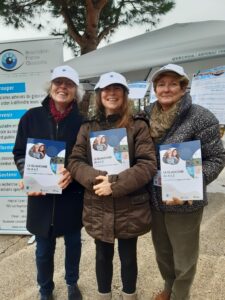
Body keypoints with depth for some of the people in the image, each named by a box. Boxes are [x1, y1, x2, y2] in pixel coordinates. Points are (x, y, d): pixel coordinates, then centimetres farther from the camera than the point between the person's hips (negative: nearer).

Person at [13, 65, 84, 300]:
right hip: (40, 195, 0)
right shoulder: (32, 117, -1)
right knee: (44, 249, 14)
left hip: (72, 195, 0)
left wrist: (72, 173, -19)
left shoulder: (81, 121, -3)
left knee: (73, 242, 17)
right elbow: (19, 152, 3)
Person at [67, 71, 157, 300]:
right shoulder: (87, 128, 4)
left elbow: (148, 163, -12)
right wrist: (96, 178, -19)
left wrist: (115, 185, -21)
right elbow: (74, 161, 0)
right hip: (98, 208, 2)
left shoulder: (138, 126, -5)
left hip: (131, 208, -2)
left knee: (128, 257, 17)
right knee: (103, 256, 20)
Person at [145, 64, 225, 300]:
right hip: (154, 200, 5)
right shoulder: (147, 115, 1)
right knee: (162, 252, 25)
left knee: (184, 259, 16)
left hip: (184, 203, -5)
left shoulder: (200, 118, -14)